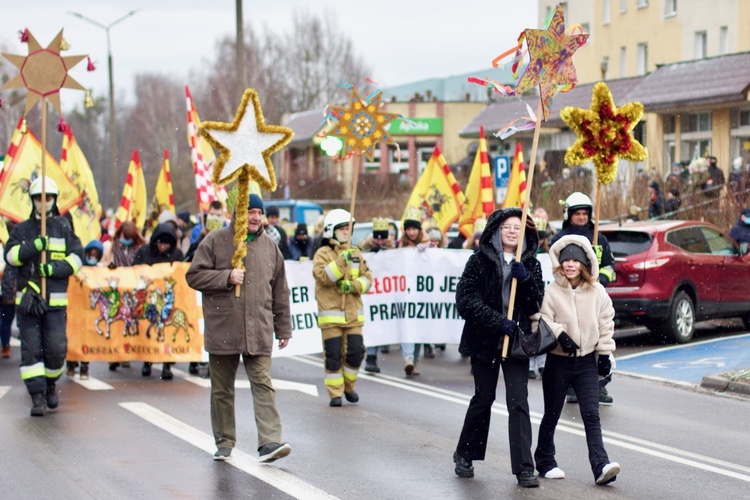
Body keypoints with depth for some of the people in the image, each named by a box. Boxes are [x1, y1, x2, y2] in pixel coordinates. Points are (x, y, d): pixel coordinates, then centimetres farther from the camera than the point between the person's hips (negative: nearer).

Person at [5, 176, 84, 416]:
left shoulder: (64, 228, 9)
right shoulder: (22, 229, 11)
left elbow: (77, 257, 2)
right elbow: (10, 255, -2)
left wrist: (54, 268, -13)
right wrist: (34, 246, -17)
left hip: (56, 300, -1)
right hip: (27, 298, 1)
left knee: (57, 348, -6)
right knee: (31, 350, -3)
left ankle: (51, 383, 21)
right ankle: (37, 397, 0)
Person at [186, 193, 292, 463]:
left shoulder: (269, 246, 11)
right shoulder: (215, 241, 2)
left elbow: (280, 291, 15)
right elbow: (194, 276, -1)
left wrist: (283, 329, 14)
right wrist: (227, 277, -13)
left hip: (259, 330, 1)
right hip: (222, 328, -1)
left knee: (263, 384, -9)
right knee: (222, 389, 8)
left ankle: (269, 442, -15)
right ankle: (225, 442, 21)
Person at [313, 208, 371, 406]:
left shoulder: (356, 253, 12)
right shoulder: (323, 254, -1)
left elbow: (367, 277, 9)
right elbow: (323, 276, -16)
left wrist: (354, 285, -11)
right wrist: (342, 261, -23)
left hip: (353, 313, 4)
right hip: (330, 313, -4)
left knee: (355, 352, 2)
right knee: (333, 355, -2)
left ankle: (349, 386, 23)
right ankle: (335, 393, 7)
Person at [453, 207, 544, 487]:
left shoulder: (530, 264, 5)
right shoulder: (480, 261, -2)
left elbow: (536, 305, -1)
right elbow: (465, 299, -10)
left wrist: (524, 278, -17)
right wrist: (497, 321, -17)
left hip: (517, 340, 1)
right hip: (485, 341, -1)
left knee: (518, 402, -7)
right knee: (483, 399, 10)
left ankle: (524, 468, -6)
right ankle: (464, 456, 30)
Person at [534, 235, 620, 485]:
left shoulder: (597, 291, 2)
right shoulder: (552, 291, -6)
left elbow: (606, 323, 8)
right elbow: (543, 319, -7)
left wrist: (605, 353, 5)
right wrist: (559, 334, -22)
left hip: (587, 361, 1)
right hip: (558, 361, -1)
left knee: (591, 415, -8)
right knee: (551, 415, 10)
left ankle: (601, 465, -16)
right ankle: (545, 462, 25)